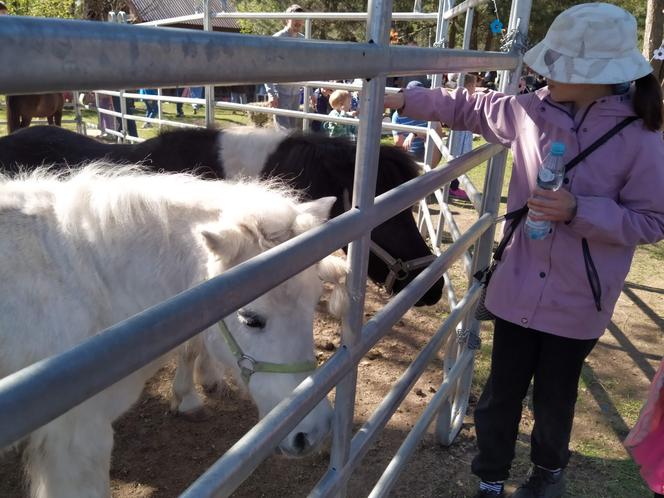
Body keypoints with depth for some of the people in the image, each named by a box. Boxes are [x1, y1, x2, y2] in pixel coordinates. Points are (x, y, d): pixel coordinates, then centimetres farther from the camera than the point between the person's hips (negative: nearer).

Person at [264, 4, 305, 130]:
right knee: (283, 129, -10)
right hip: (281, 91, -6)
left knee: (293, 127, 11)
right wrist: (270, 93, -20)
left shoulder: (303, 40, 8)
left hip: (296, 91, 6)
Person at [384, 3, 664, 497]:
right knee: (501, 393, 16)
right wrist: (402, 99, 6)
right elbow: (469, 108, 8)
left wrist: (577, 211, -25)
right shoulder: (533, 111, -5)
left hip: (576, 303, -2)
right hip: (519, 289, 3)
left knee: (554, 398, 19)